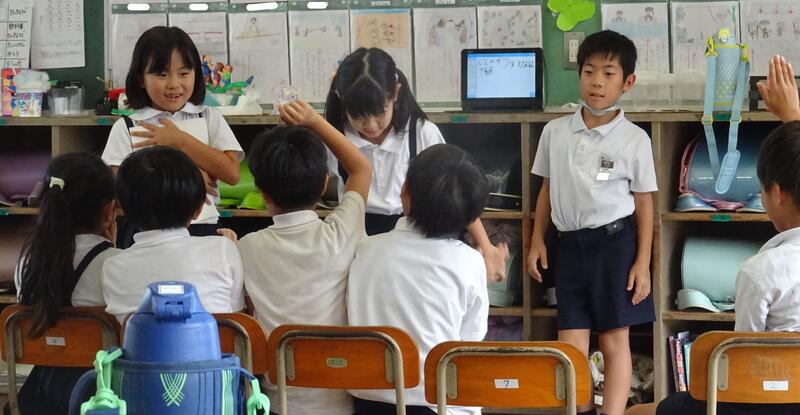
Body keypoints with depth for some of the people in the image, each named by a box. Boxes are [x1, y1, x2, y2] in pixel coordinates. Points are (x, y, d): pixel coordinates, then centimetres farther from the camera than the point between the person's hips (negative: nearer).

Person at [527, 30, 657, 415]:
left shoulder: (634, 139, -5)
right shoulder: (555, 131, 4)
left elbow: (644, 203, -1)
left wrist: (643, 262, -5)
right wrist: (537, 241, 9)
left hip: (615, 243, -3)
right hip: (569, 243, 3)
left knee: (614, 342, 1)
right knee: (571, 345, 3)